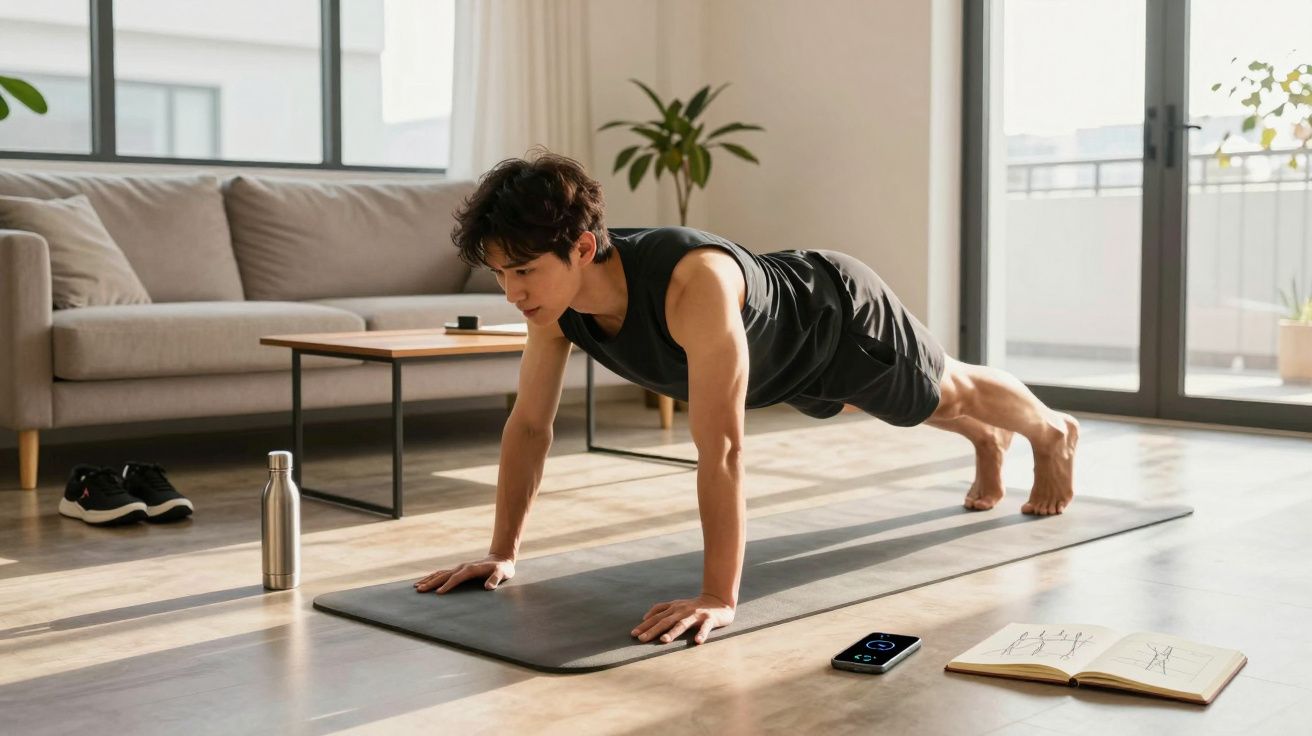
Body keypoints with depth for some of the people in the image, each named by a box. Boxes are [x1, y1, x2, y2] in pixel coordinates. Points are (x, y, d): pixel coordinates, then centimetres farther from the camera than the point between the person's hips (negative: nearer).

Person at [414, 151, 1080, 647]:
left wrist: (719, 598, -51)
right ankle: (987, 443, 69)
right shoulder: (553, 299, -28)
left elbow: (720, 448, -51)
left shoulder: (696, 284, -50)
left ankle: (1053, 433, 58)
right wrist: (503, 551, -17)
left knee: (949, 393, 24)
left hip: (843, 317, -6)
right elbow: (530, 423, -17)